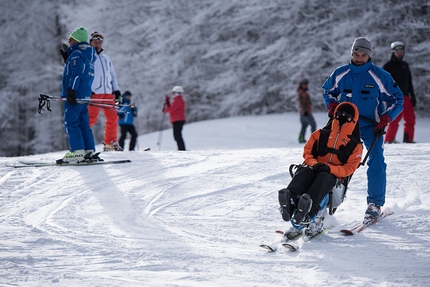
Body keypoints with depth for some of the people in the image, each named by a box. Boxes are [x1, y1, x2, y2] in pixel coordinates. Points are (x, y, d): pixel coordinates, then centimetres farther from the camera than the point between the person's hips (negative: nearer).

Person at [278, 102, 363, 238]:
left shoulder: (355, 145, 16)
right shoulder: (321, 134, 22)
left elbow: (349, 168, 3)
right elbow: (307, 151, 15)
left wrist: (329, 168, -15)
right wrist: (314, 164, -8)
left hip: (333, 176, -2)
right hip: (314, 169, 2)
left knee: (322, 178, -39)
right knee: (304, 172, -35)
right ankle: (290, 203, -63)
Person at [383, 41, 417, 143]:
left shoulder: (405, 65, 19)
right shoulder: (388, 66, 0)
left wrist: (412, 96, 17)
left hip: (405, 96, 6)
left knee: (411, 119, 2)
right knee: (395, 119, -13)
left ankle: (408, 139, 10)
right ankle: (389, 140, -6)